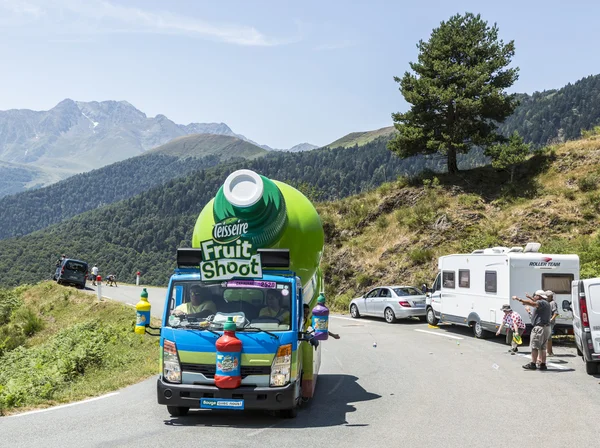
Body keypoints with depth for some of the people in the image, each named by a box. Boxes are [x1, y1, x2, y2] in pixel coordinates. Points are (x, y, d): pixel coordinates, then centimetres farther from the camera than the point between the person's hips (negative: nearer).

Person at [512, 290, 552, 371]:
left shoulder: (542, 303, -13)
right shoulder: (546, 304, 19)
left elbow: (533, 303, -30)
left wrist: (519, 299, -35)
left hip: (540, 327, -10)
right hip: (546, 327, 10)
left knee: (534, 346, -6)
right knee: (542, 347, 13)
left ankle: (533, 364, -6)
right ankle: (543, 364, 14)